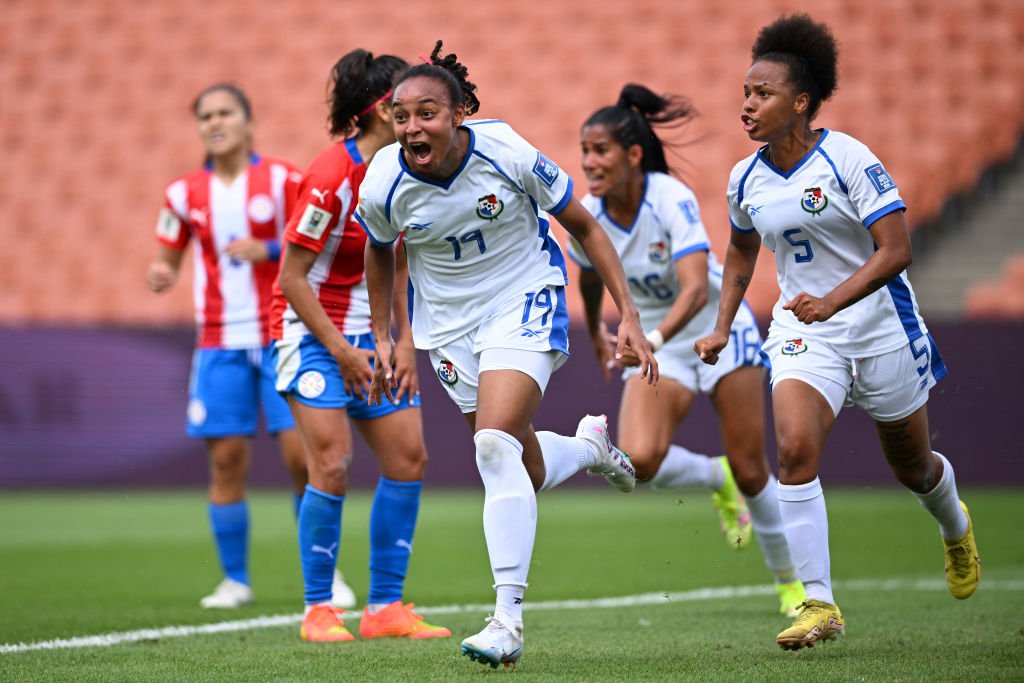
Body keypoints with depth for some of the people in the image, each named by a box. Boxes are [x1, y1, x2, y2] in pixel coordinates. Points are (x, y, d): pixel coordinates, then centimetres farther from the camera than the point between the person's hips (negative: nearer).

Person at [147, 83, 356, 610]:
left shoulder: (281, 179, -1)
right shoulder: (185, 194, 6)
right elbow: (167, 258, 14)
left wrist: (269, 249, -18)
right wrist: (160, 274, -9)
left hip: (282, 337, -2)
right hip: (220, 342, 2)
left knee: (302, 452, -9)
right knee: (225, 458, -1)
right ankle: (234, 580, 10)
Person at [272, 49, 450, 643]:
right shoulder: (332, 177, -21)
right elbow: (292, 277, -16)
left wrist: (405, 343, 1)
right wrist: (340, 352, -16)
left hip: (371, 334, 7)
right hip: (313, 330, -7)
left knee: (408, 457, 0)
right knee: (333, 465, -15)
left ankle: (386, 607, 7)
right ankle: (319, 609, -3)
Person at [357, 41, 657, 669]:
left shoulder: (507, 153, -22)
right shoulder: (384, 184, -16)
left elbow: (584, 226, -9)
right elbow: (381, 251, 9)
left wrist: (629, 315, -12)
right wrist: (383, 337, 9)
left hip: (525, 303, -4)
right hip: (449, 323, 4)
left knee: (495, 444, -24)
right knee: (527, 470, 9)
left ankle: (509, 617, -21)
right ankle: (590, 444, 47)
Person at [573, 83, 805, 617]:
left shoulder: (672, 200, -27)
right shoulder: (587, 218, -12)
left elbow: (696, 289, -39)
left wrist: (652, 340, -55)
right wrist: (596, 332, 27)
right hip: (655, 344, 4)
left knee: (750, 471, -1)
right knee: (640, 459, -21)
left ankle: (790, 582, 23)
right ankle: (716, 480, 13)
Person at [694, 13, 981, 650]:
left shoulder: (848, 158, -18)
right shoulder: (746, 179, 0)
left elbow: (896, 250, -22)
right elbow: (742, 250, 20)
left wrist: (833, 301, -33)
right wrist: (722, 328, 14)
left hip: (879, 323, -3)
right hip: (801, 330, 3)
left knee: (912, 464, 14)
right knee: (794, 448, -21)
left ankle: (955, 527, 51)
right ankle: (820, 603, -17)